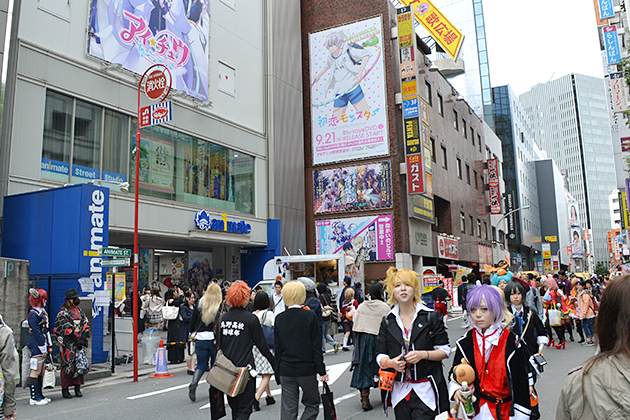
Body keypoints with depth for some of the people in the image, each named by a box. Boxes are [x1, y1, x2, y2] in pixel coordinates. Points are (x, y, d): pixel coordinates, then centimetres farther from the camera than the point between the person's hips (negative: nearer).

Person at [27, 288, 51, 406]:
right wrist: (43, 347, -16)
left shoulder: (42, 312, 14)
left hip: (42, 346, 9)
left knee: (40, 371, 13)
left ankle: (39, 395, 20)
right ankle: (34, 398, 1)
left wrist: (49, 345, 15)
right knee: (36, 372, -4)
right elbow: (36, 333, -17)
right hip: (36, 347, -9)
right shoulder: (33, 314, -15)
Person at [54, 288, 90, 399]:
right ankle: (65, 389, 5)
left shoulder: (80, 312, 13)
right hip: (68, 343, -5)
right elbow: (66, 329, -12)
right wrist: (76, 341, -15)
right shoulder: (63, 314, -5)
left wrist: (83, 339, -5)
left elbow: (85, 325, 9)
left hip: (79, 343, 5)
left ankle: (77, 388, 12)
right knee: (68, 364, -5)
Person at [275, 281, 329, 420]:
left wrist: (278, 374, 11)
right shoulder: (309, 316, -9)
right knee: (312, 405, 14)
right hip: (307, 370, -3)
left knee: (288, 409, 10)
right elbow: (316, 346, -8)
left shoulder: (279, 319, 0)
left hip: (286, 371, 3)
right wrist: (322, 371, -1)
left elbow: (278, 348, 4)